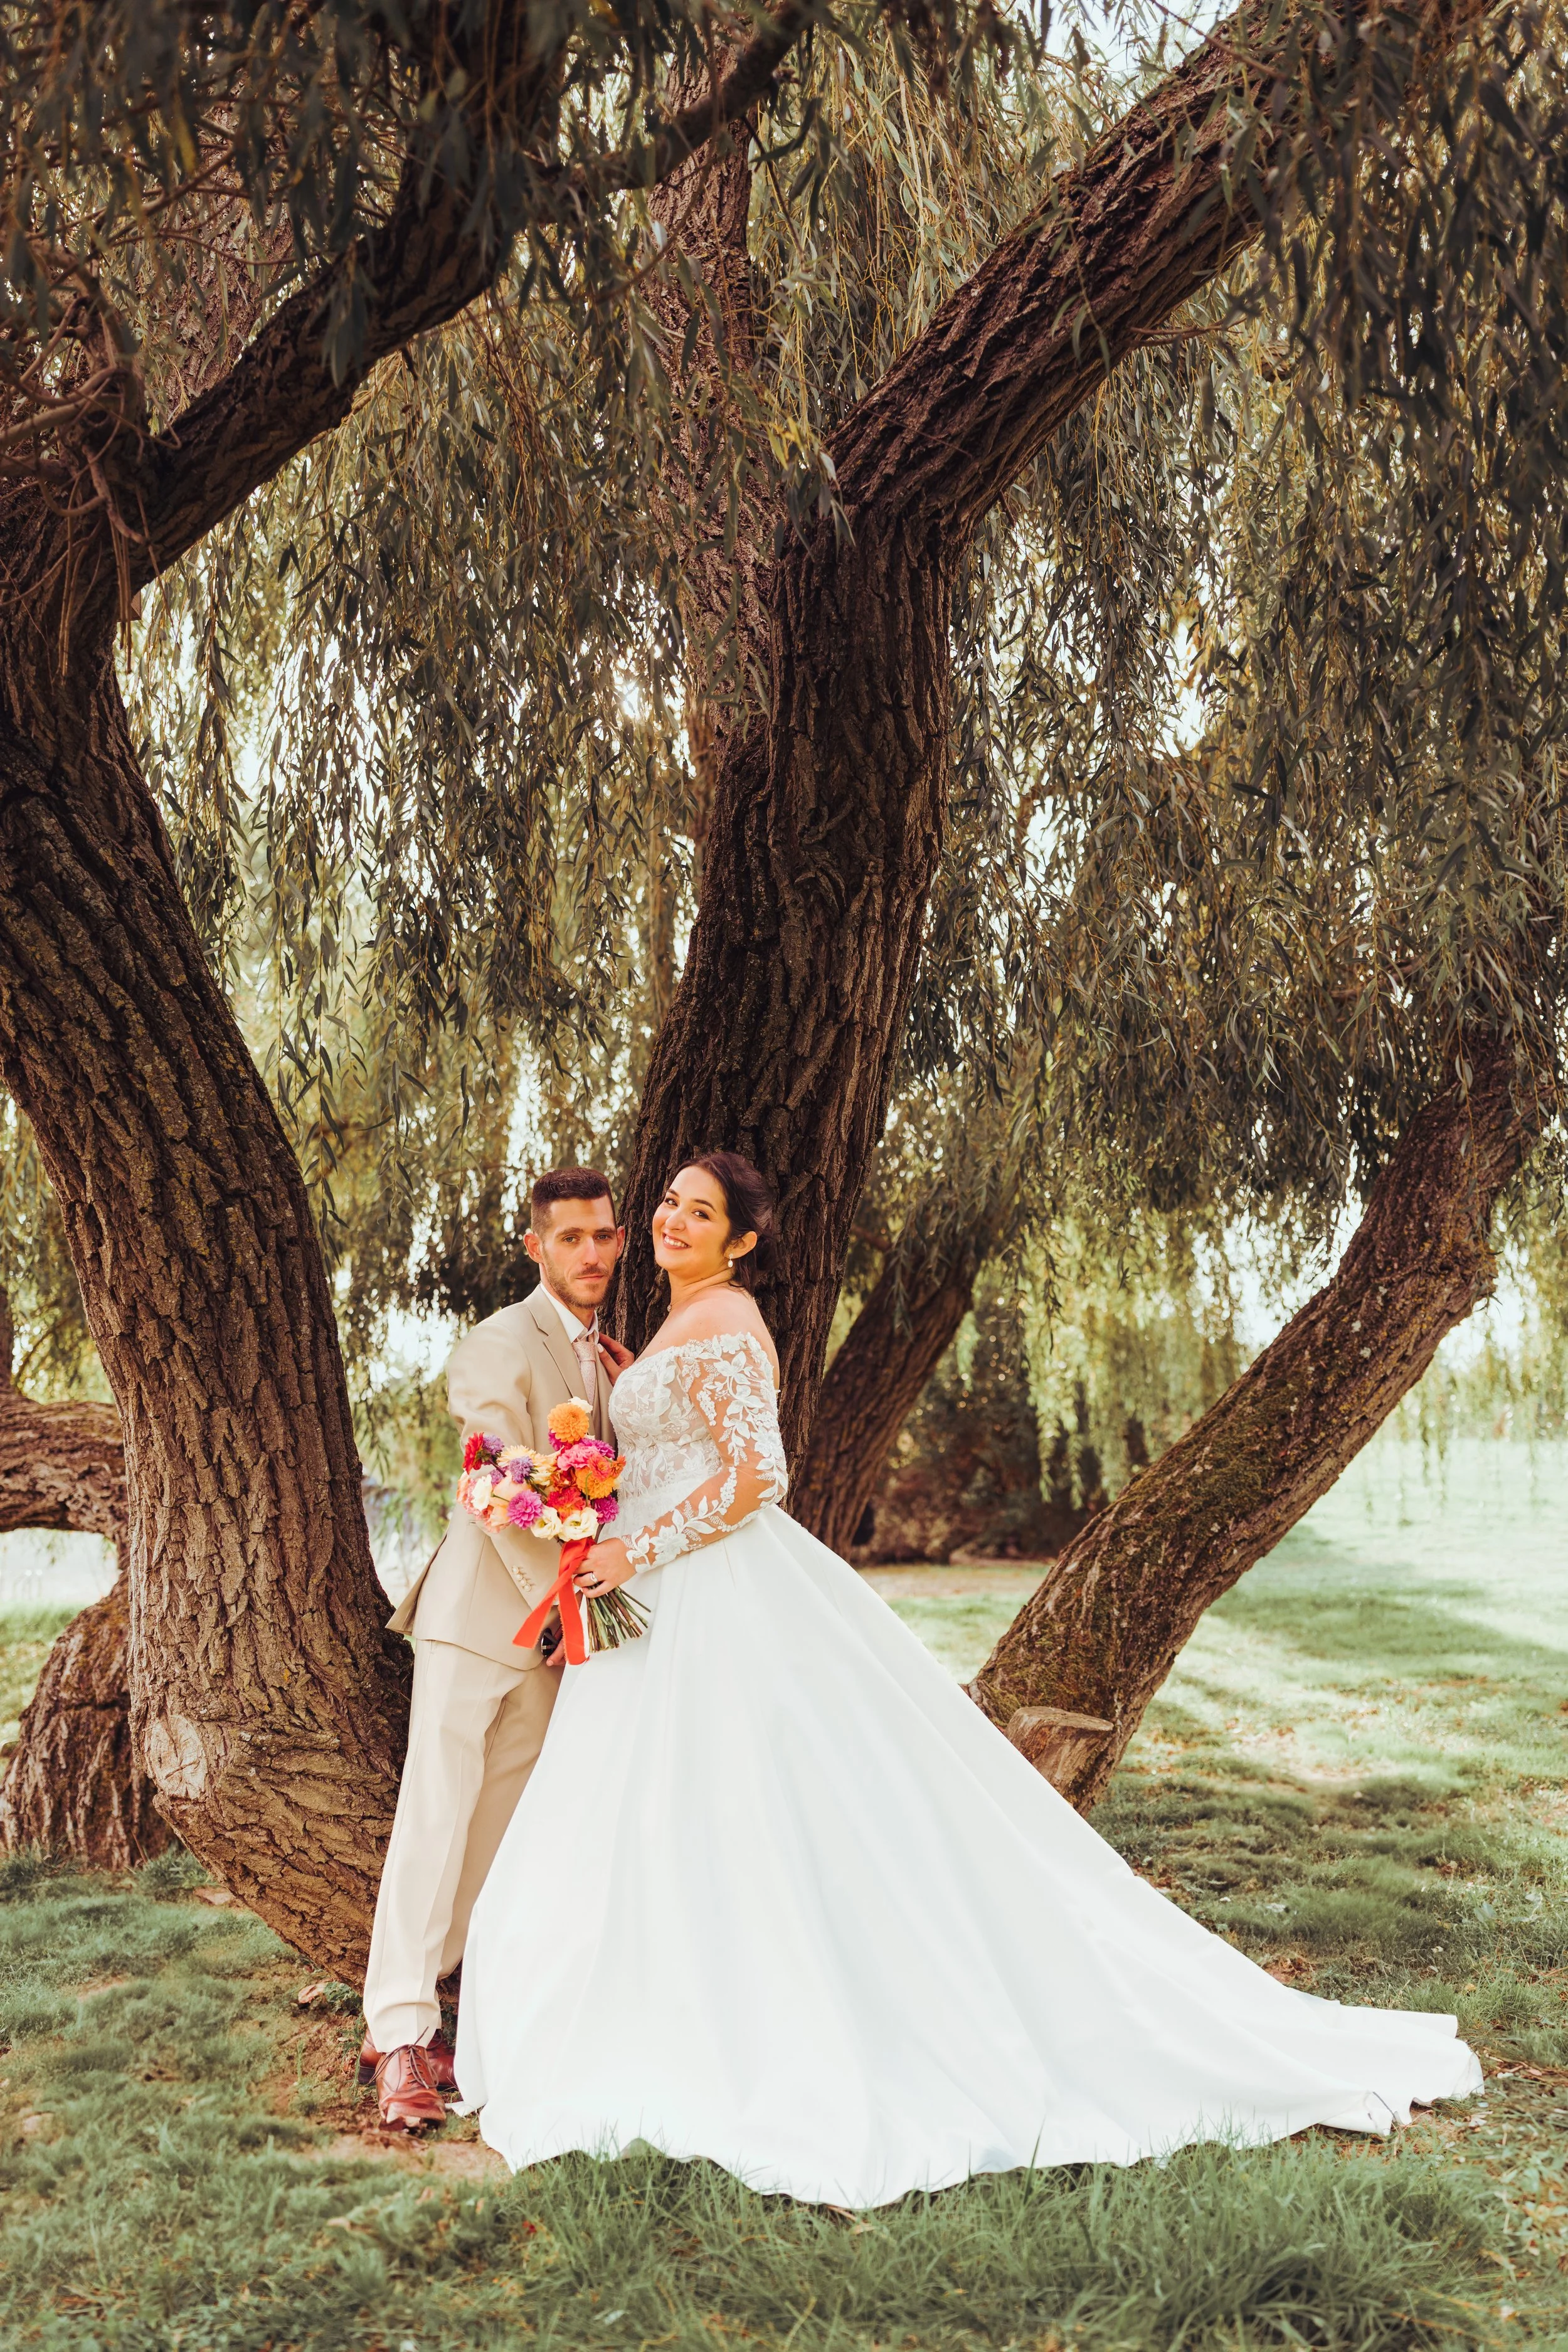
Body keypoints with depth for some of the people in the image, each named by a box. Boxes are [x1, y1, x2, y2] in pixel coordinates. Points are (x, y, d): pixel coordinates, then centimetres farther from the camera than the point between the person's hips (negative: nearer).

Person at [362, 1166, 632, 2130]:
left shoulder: (606, 1353, 12)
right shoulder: (499, 1347, -13)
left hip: (551, 1620, 8)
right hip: (478, 1614, -7)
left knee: (505, 1825, 10)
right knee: (438, 1812, -6)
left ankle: (441, 2003, 21)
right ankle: (400, 2036, -2)